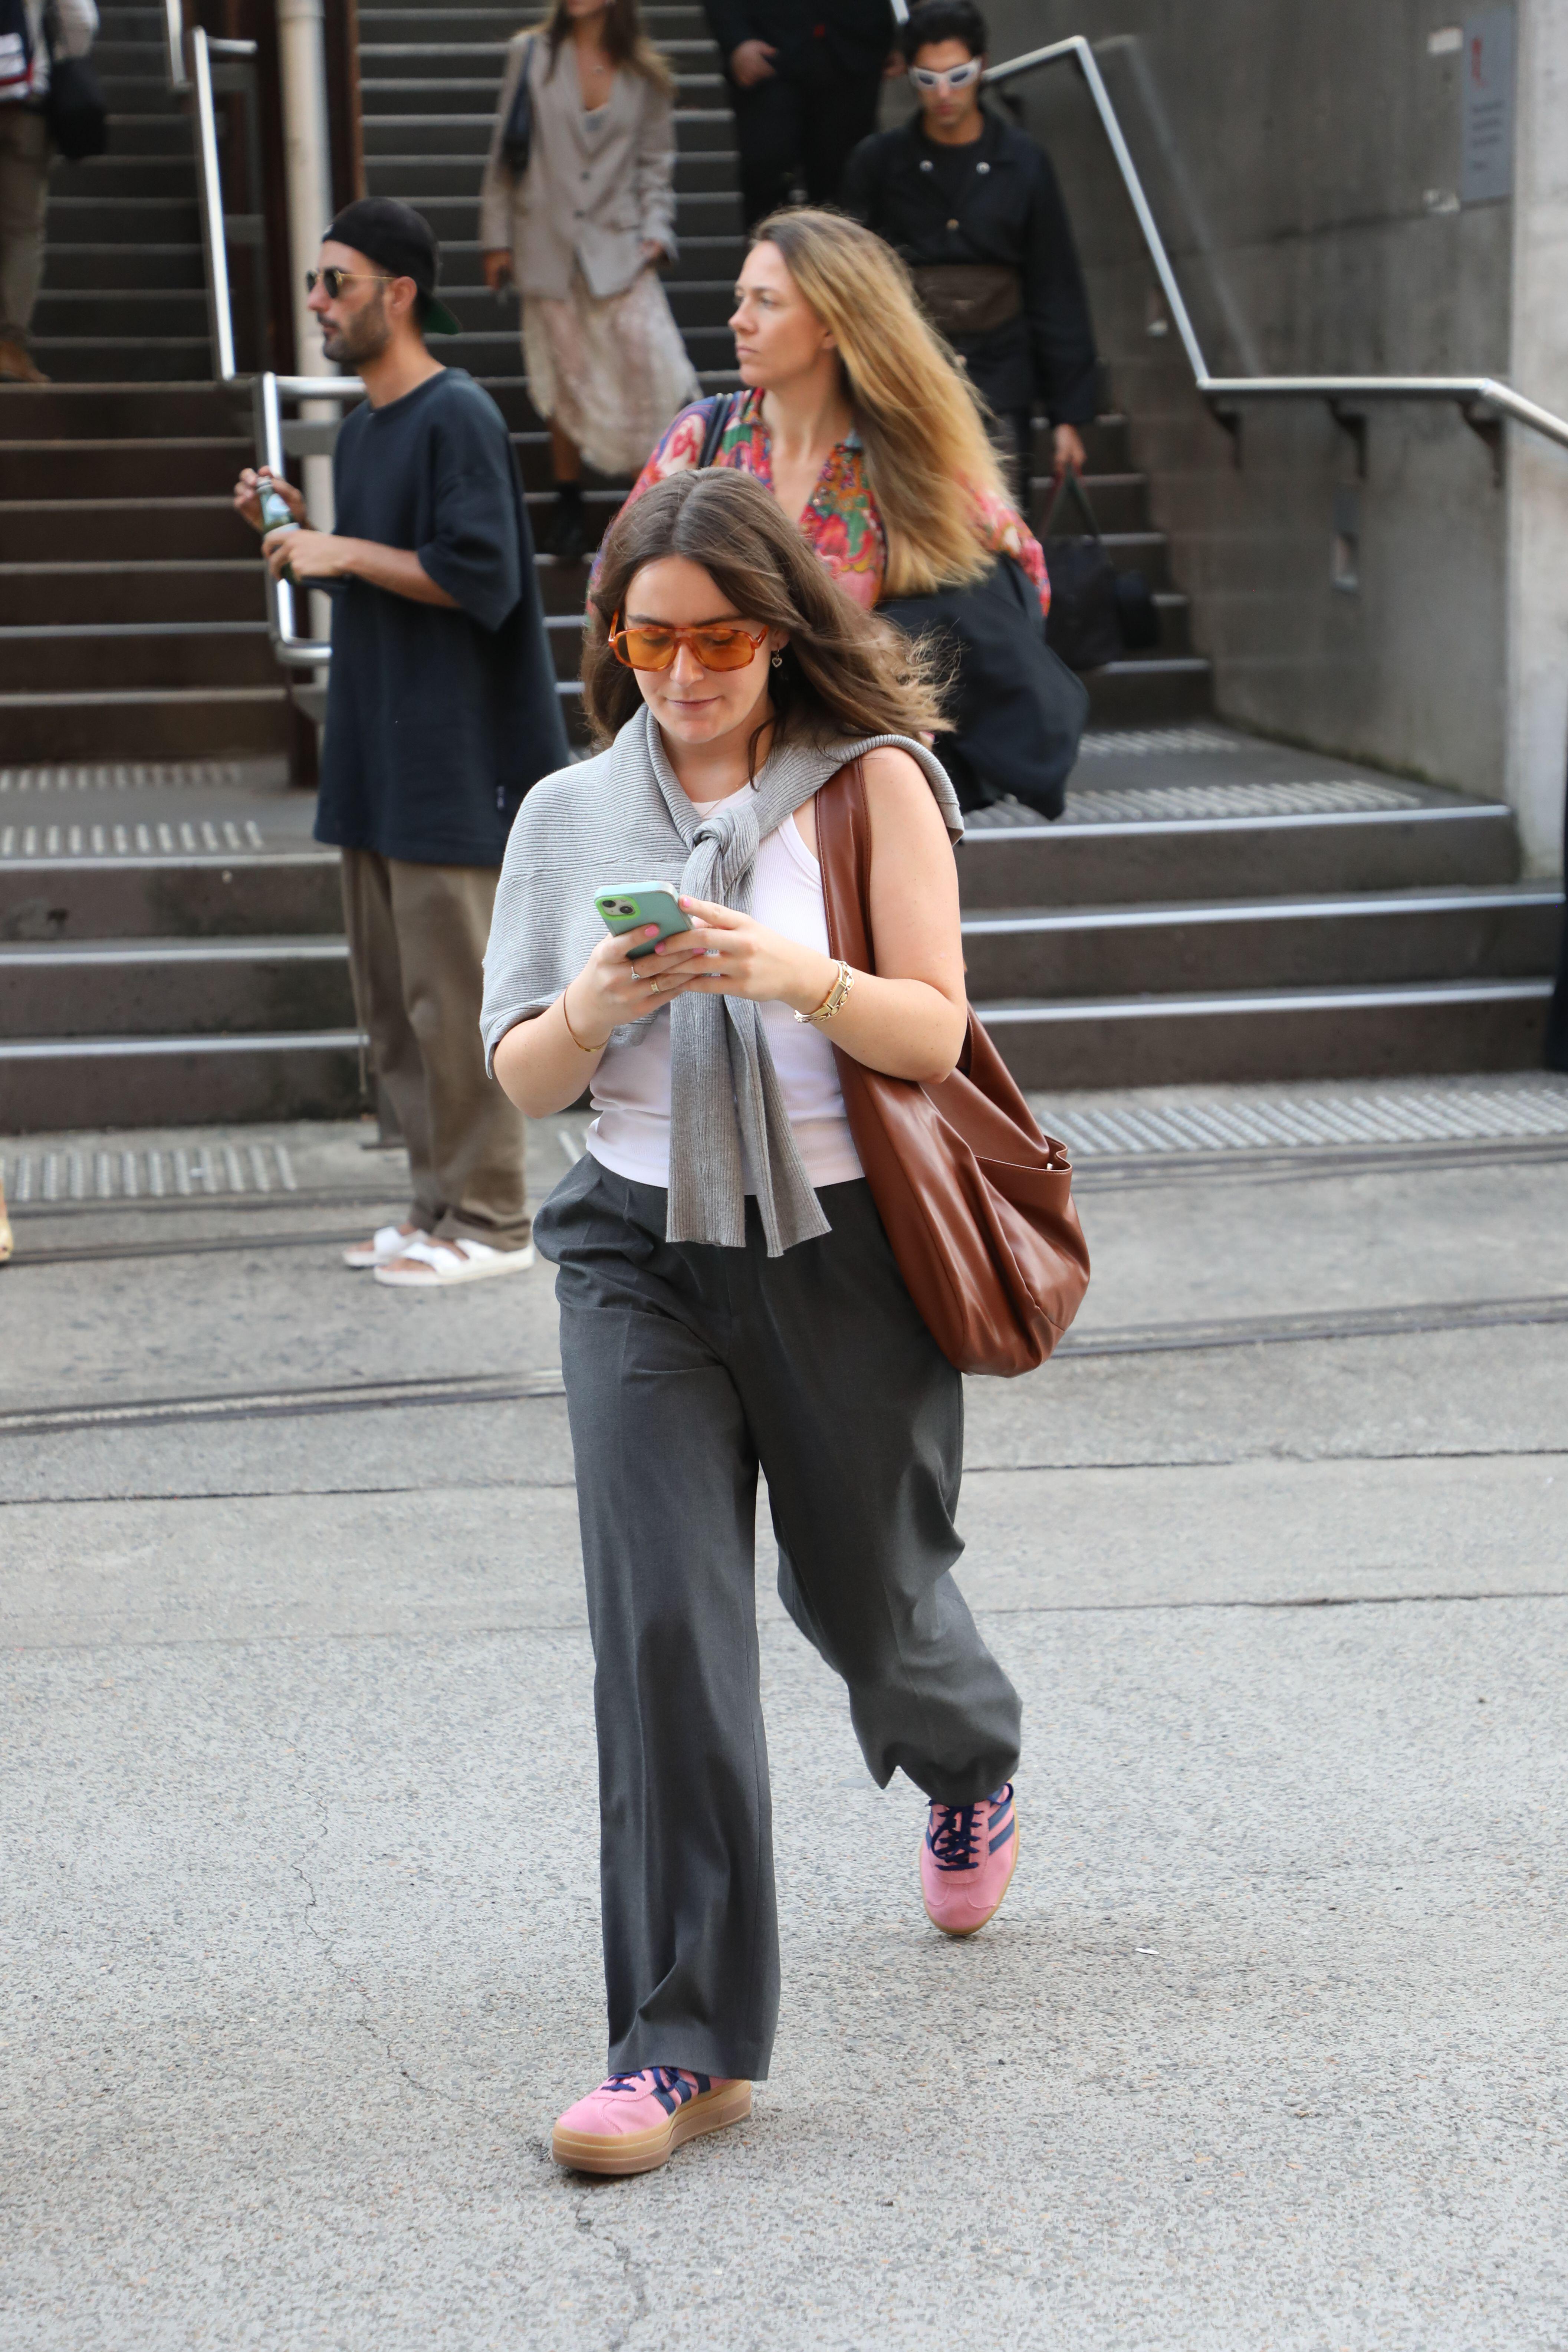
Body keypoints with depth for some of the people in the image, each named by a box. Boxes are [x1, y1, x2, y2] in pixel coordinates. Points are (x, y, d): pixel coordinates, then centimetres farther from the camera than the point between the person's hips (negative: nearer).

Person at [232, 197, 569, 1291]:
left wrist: (344, 551, -15)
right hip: (376, 752, 10)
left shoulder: (459, 418, -12)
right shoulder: (359, 430, 16)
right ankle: (442, 1203, 20)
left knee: (452, 995, -7)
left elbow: (481, 578, -19)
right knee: (393, 999, 12)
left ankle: (490, 1220, 1)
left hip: (454, 762, -10)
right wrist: (297, 531, 9)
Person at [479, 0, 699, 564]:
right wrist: (497, 236, 3)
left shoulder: (644, 75, 5)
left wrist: (656, 231, -3)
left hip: (619, 245, 0)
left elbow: (656, 163, 11)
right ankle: (568, 503, 16)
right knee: (565, 376, 3)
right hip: (548, 242, 0)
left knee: (647, 359, -14)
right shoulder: (532, 56, 3)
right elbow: (504, 151, 6)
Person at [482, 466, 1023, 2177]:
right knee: (663, 1617, -10)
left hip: (841, 1247, -1)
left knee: (865, 1590, 14)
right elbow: (523, 1079, 6)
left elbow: (932, 1029, -7)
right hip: (641, 1248, 2)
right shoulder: (571, 814, 6)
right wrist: (596, 1006, -16)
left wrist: (794, 973, -25)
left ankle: (970, 1775, 52)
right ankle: (686, 2041, -6)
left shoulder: (874, 784, -2)